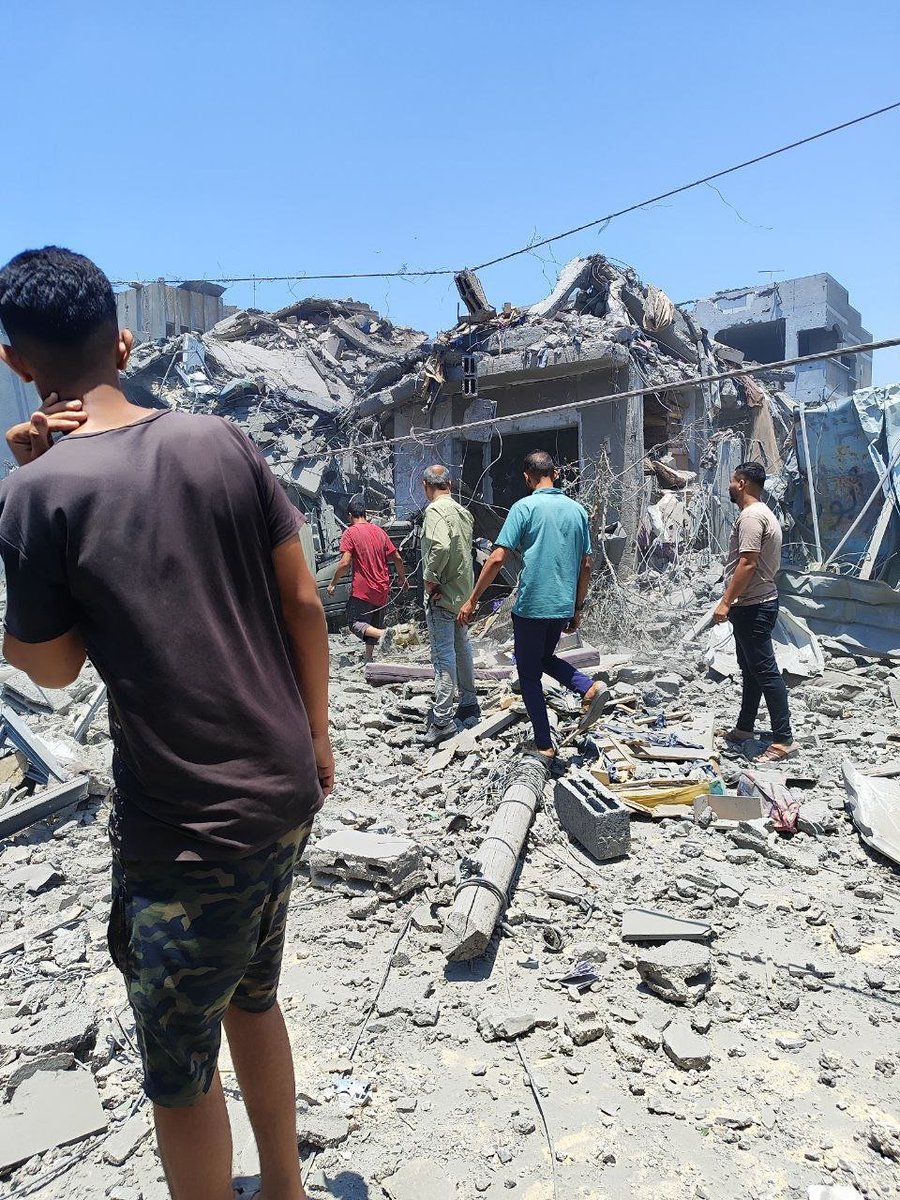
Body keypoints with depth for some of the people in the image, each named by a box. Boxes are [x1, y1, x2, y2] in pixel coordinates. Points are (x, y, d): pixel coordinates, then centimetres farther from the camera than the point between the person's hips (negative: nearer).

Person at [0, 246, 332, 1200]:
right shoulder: (221, 442, -1)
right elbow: (302, 601, 2)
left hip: (186, 827, -6)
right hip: (286, 791, 6)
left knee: (180, 1069, 17)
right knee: (253, 1001, 28)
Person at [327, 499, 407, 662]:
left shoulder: (350, 532, -7)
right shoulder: (379, 531, 10)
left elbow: (345, 563, -16)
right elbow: (397, 559, 10)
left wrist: (333, 583, -5)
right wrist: (402, 578, 26)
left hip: (362, 590, -6)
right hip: (382, 589, 6)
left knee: (356, 623, -2)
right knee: (374, 626, 16)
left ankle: (383, 634, -26)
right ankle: (369, 660, 17)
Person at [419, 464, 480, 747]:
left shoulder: (435, 510, -14)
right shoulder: (462, 511, 11)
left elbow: (440, 546, -28)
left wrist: (430, 579, -17)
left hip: (442, 596, -8)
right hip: (463, 592, 8)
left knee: (443, 655, -7)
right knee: (462, 649, 18)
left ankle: (442, 720, -4)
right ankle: (469, 706, 30)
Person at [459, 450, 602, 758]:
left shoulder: (524, 507, -8)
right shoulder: (577, 510, 7)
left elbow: (497, 558, -14)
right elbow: (586, 566, 10)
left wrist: (472, 600, -7)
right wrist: (577, 609, 19)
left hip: (531, 605, -5)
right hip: (563, 607, 5)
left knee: (529, 674, 9)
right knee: (545, 658, 27)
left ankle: (544, 745, 12)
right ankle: (588, 686, 3)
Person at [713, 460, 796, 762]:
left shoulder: (751, 516, -17)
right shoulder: (763, 513, 17)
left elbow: (747, 564, -25)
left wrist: (726, 602, -23)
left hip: (753, 607, -11)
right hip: (755, 604, 11)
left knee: (765, 672, -8)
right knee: (751, 669, 18)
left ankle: (784, 740, -5)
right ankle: (744, 728, 30)